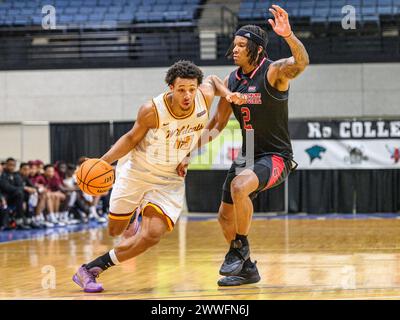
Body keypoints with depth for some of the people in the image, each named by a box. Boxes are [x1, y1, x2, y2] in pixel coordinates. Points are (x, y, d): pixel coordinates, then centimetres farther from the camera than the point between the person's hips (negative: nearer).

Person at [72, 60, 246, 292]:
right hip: (136, 170, -2)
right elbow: (132, 138, -8)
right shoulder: (152, 110, -26)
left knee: (152, 235, -17)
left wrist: (227, 94, -11)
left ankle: (92, 268, -4)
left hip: (169, 180, 2)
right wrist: (103, 161, -18)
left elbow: (213, 80, 7)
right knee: (115, 231, 8)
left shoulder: (204, 97, -18)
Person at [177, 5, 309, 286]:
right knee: (225, 216, 11)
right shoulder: (232, 81, 3)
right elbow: (218, 123, 12)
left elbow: (301, 63, -39)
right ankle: (247, 268, 30)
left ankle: (240, 248, -13)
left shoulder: (274, 72, -16)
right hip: (248, 156, 8)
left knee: (239, 186, -34)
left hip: (276, 157, -8)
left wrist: (288, 35, -58)